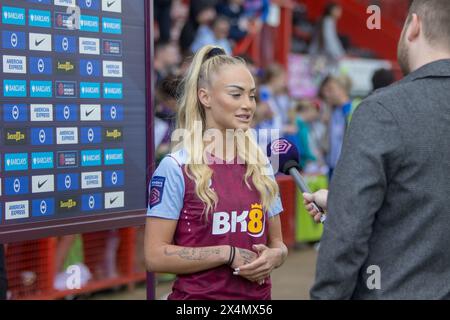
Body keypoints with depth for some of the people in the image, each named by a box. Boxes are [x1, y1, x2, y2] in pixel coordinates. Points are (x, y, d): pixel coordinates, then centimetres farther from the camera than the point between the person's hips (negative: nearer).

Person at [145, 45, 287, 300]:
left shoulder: (261, 165, 4)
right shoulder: (176, 168, -11)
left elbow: (277, 242, 12)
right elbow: (155, 256, -15)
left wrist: (273, 256, -10)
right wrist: (228, 254, -18)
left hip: (257, 295, 5)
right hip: (198, 294, -5)